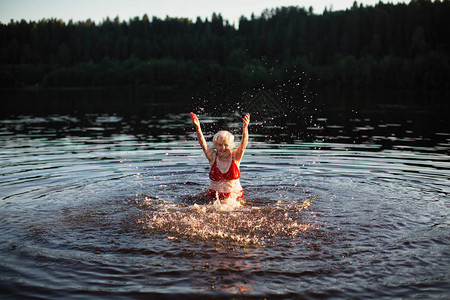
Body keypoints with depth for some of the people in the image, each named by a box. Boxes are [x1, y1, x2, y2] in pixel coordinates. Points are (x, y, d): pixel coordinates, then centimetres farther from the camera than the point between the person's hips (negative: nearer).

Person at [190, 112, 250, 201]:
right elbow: (203, 144, -11)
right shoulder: (213, 157, 1)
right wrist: (197, 128, -28)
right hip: (214, 197, 1)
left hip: (235, 197, -1)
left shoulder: (235, 156, 1)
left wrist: (245, 127, -32)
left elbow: (243, 143, -14)